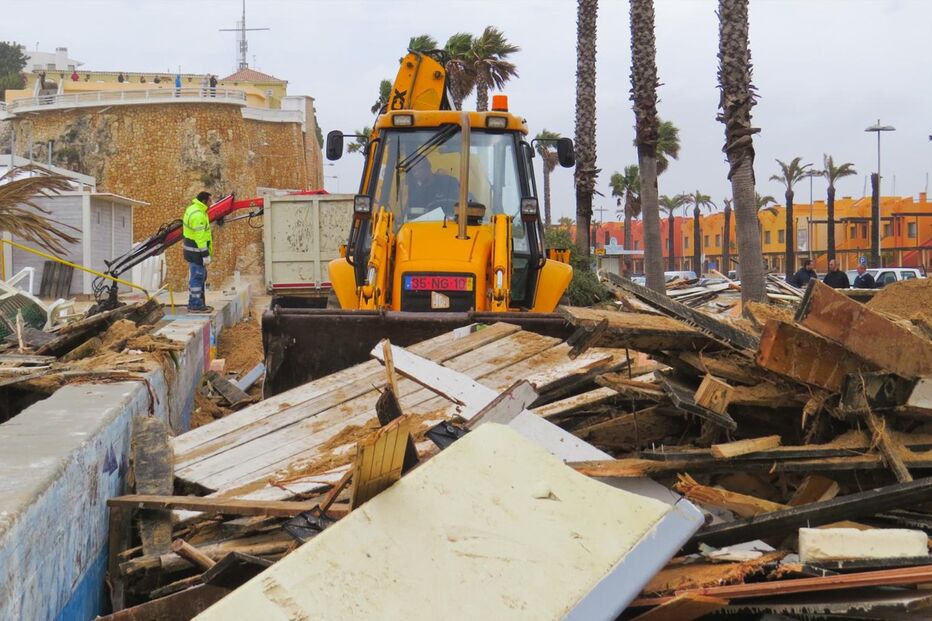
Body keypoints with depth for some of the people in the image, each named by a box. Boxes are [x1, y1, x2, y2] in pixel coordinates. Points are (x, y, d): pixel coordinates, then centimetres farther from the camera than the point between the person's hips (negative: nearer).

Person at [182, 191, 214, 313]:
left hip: (191, 248, 11)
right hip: (196, 251, -11)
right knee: (197, 277, -4)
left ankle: (198, 303, 25)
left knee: (200, 276, 18)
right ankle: (195, 305, 1)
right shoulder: (198, 215, -22)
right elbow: (200, 237, -24)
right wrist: (205, 255, -21)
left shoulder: (192, 209, 11)